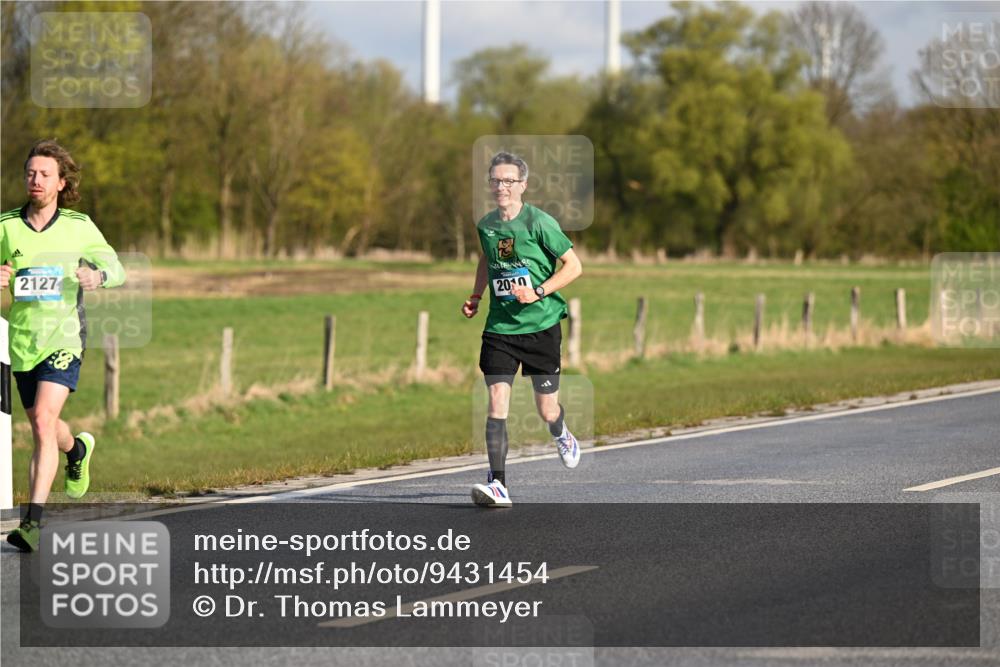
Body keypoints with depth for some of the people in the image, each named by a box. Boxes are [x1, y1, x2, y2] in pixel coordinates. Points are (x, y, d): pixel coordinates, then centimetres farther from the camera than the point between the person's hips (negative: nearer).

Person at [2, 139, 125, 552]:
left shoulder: (80, 227, -2)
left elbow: (116, 268, 7)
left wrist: (97, 275, -17)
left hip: (63, 336, -3)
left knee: (44, 420, -21)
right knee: (42, 427, 18)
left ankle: (33, 521, -22)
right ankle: (78, 450, 56)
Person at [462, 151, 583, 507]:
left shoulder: (539, 222, -11)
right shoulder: (486, 225, 4)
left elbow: (574, 266, -7)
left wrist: (538, 292, -18)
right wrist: (475, 296, 12)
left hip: (541, 326, -3)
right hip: (499, 328, 3)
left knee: (547, 410, 5)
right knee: (497, 401, -13)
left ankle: (561, 435, 43)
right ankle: (497, 484, -15)